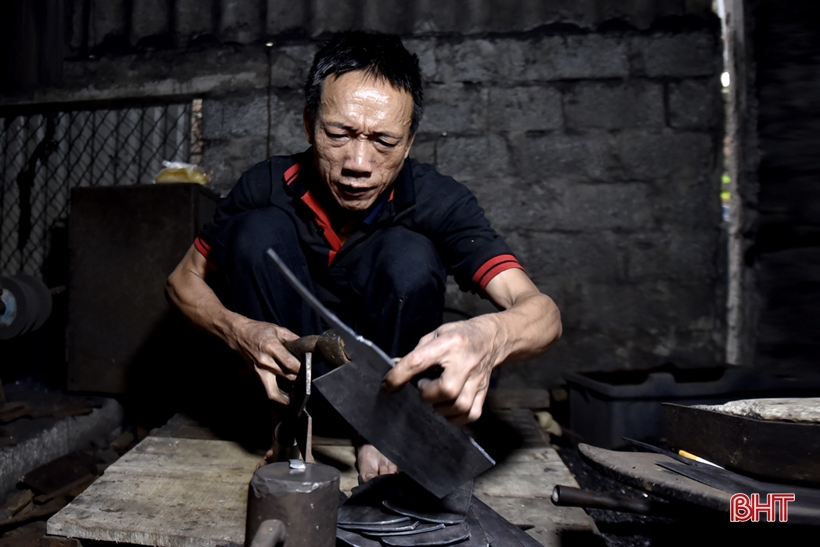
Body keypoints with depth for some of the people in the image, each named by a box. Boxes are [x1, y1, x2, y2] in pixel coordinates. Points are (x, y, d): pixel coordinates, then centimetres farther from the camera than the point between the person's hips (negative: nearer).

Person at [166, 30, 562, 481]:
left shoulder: (437, 201, -22)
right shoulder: (267, 186, -16)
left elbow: (542, 312, -32)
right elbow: (184, 280, -4)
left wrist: (489, 336, -57)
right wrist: (238, 330, -27)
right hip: (289, 370, 2)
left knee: (410, 255, -28)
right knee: (257, 229, -22)